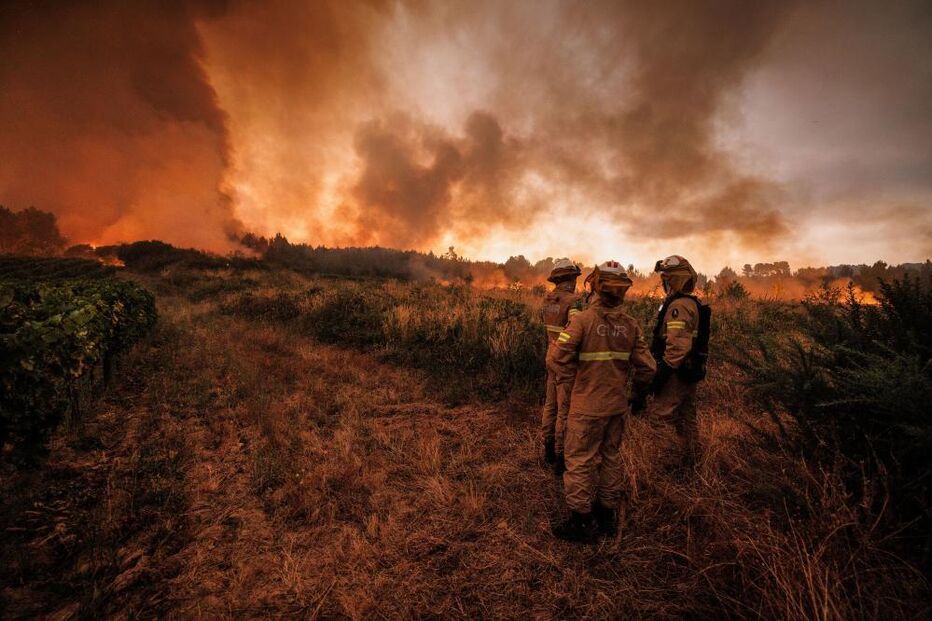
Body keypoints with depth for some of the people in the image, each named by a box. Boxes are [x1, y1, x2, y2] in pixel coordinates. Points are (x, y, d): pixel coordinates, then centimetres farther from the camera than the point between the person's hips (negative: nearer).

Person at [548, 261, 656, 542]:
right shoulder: (631, 324, -3)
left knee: (580, 461, 8)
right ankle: (607, 516, 36)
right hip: (618, 405, 6)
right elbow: (646, 367, 2)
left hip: (587, 406, -5)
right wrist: (635, 388, 20)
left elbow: (557, 358, -21)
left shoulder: (583, 319, -18)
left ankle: (580, 522, 21)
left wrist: (571, 379, -3)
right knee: (611, 458, 20)